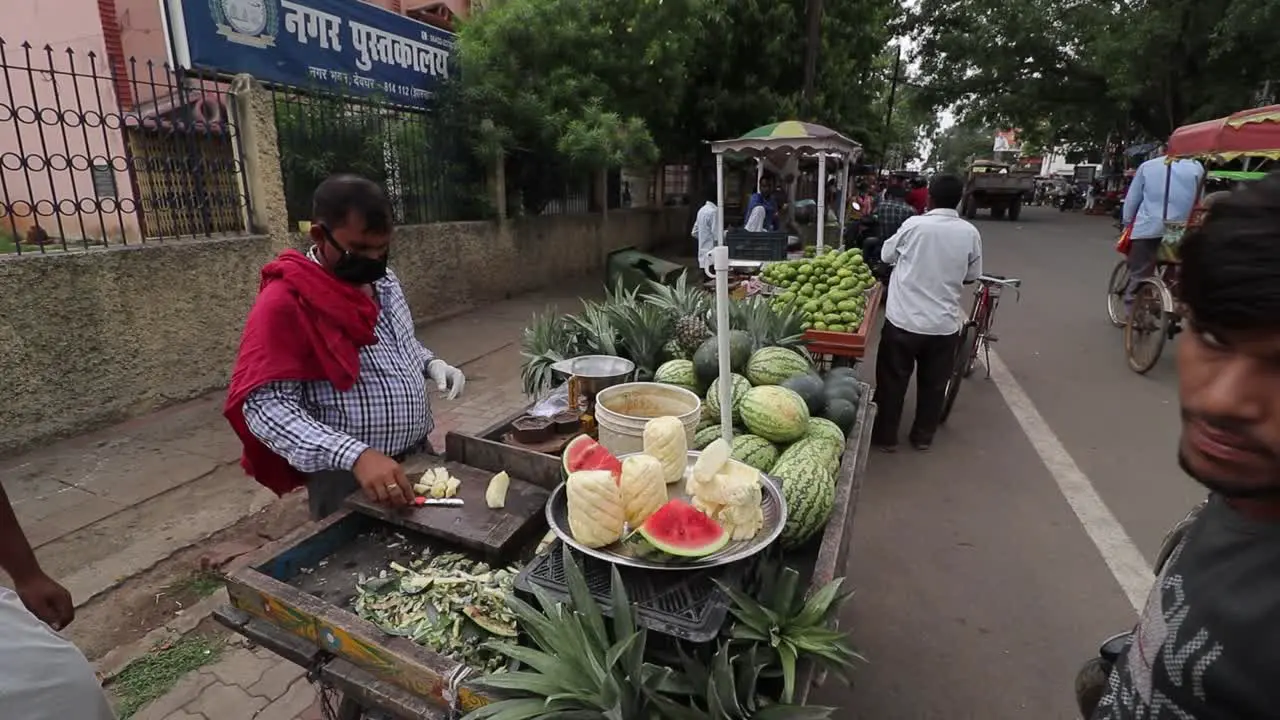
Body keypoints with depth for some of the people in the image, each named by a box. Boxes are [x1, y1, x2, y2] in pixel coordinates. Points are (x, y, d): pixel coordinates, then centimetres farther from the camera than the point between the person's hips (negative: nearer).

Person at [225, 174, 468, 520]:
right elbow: (265, 405, -23)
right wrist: (356, 455, -34)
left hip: (420, 456, 7)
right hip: (348, 480, -7)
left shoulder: (384, 280, 3)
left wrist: (430, 363, -2)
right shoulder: (286, 302, -19)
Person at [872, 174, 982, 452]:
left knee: (892, 381, 10)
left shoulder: (914, 224, -10)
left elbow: (886, 255, 3)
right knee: (933, 384, 17)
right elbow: (971, 275, 8)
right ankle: (923, 436, 29)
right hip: (944, 323, 3)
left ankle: (885, 436, 19)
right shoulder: (970, 233, -2)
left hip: (904, 319, -2)